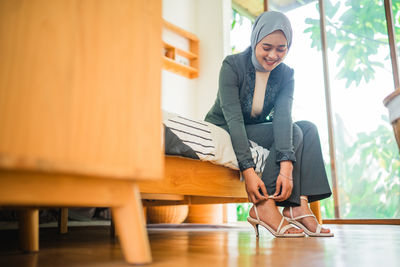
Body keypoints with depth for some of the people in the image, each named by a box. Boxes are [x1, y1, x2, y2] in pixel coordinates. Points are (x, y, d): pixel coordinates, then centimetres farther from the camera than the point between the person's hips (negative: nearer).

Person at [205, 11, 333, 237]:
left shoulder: (286, 75, -3)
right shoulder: (232, 65, -16)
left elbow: (283, 117, -20)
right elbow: (233, 119, -26)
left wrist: (286, 167, -35)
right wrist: (248, 170, -36)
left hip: (256, 133, 5)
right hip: (222, 132, -5)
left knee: (309, 128, -16)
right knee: (294, 132, -23)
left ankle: (299, 204, -25)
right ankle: (263, 206, -28)